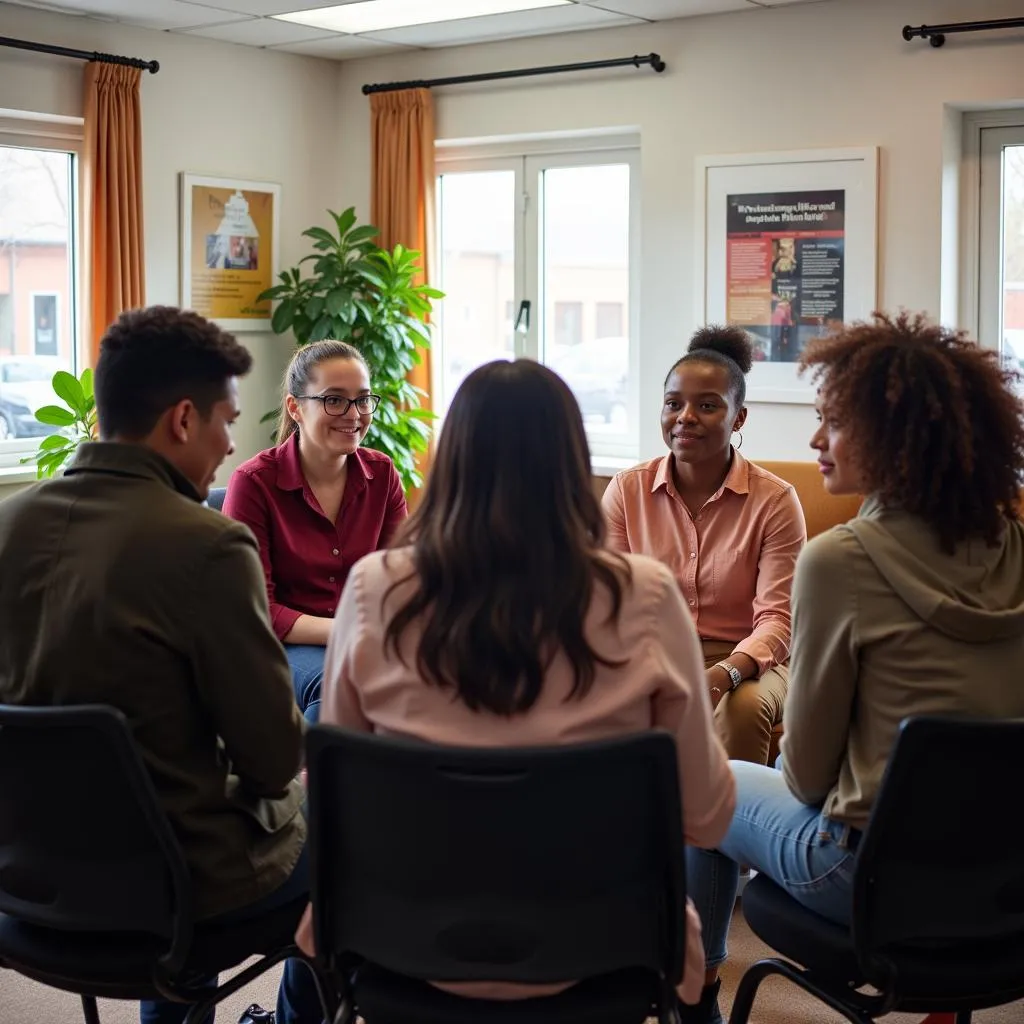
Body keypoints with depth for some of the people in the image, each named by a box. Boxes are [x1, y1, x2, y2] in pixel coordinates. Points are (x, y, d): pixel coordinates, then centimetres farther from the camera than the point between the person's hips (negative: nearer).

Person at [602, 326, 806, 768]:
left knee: (744, 707, -34)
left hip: (744, 661, -1)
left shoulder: (776, 501, -7)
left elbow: (777, 618, -12)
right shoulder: (626, 490, 1)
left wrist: (724, 674, -33)